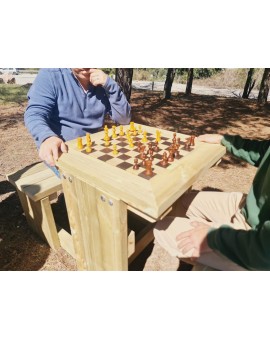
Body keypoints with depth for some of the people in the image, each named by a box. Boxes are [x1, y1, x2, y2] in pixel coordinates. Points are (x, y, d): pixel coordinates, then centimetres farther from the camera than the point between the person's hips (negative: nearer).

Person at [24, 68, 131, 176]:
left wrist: (110, 85, -16)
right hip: (59, 147, -4)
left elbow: (124, 119, -3)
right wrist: (47, 137, -40)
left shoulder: (101, 82, 3)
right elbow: (34, 112, -17)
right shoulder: (50, 74, -7)